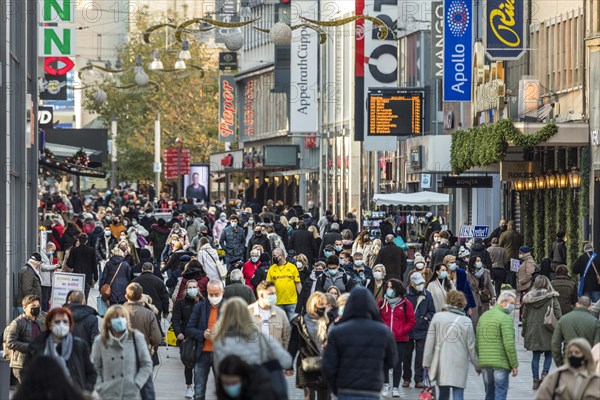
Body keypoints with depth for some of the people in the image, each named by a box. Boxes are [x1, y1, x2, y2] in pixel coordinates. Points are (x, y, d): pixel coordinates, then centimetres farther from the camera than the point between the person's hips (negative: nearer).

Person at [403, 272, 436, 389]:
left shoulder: (427, 295, 2)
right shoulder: (405, 294, -8)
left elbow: (432, 311, 11)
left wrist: (427, 317, -7)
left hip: (422, 331, 2)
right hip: (407, 330, -1)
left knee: (420, 357, 3)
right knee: (406, 355, 8)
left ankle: (419, 380, 10)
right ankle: (406, 378, 21)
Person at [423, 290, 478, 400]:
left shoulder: (437, 317, -2)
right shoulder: (466, 322, -5)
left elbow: (429, 342, 0)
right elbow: (471, 347, 0)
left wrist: (427, 363, 6)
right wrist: (477, 365, 13)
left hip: (441, 365, 2)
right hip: (460, 366, -2)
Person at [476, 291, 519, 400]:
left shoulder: (483, 316, 15)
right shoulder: (505, 318, -9)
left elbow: (477, 342, 16)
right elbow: (509, 343, -16)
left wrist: (478, 363, 22)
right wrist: (514, 365, -10)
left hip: (484, 363, 7)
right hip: (501, 363, -7)